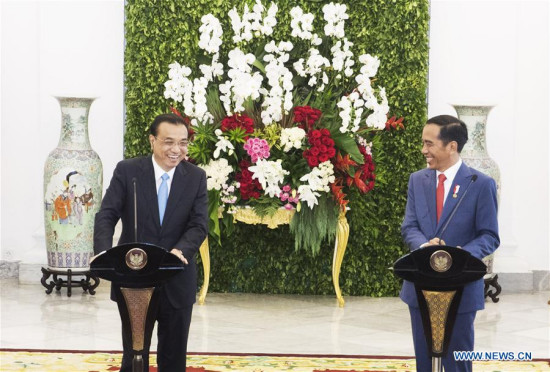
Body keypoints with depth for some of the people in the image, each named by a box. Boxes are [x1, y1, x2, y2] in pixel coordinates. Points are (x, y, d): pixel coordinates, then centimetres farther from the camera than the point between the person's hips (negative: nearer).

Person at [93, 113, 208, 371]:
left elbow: (200, 224, -8)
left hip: (178, 282, 2)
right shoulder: (127, 171, -4)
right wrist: (104, 254, -29)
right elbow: (106, 216, -10)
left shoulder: (196, 178, 0)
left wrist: (181, 251, -29)